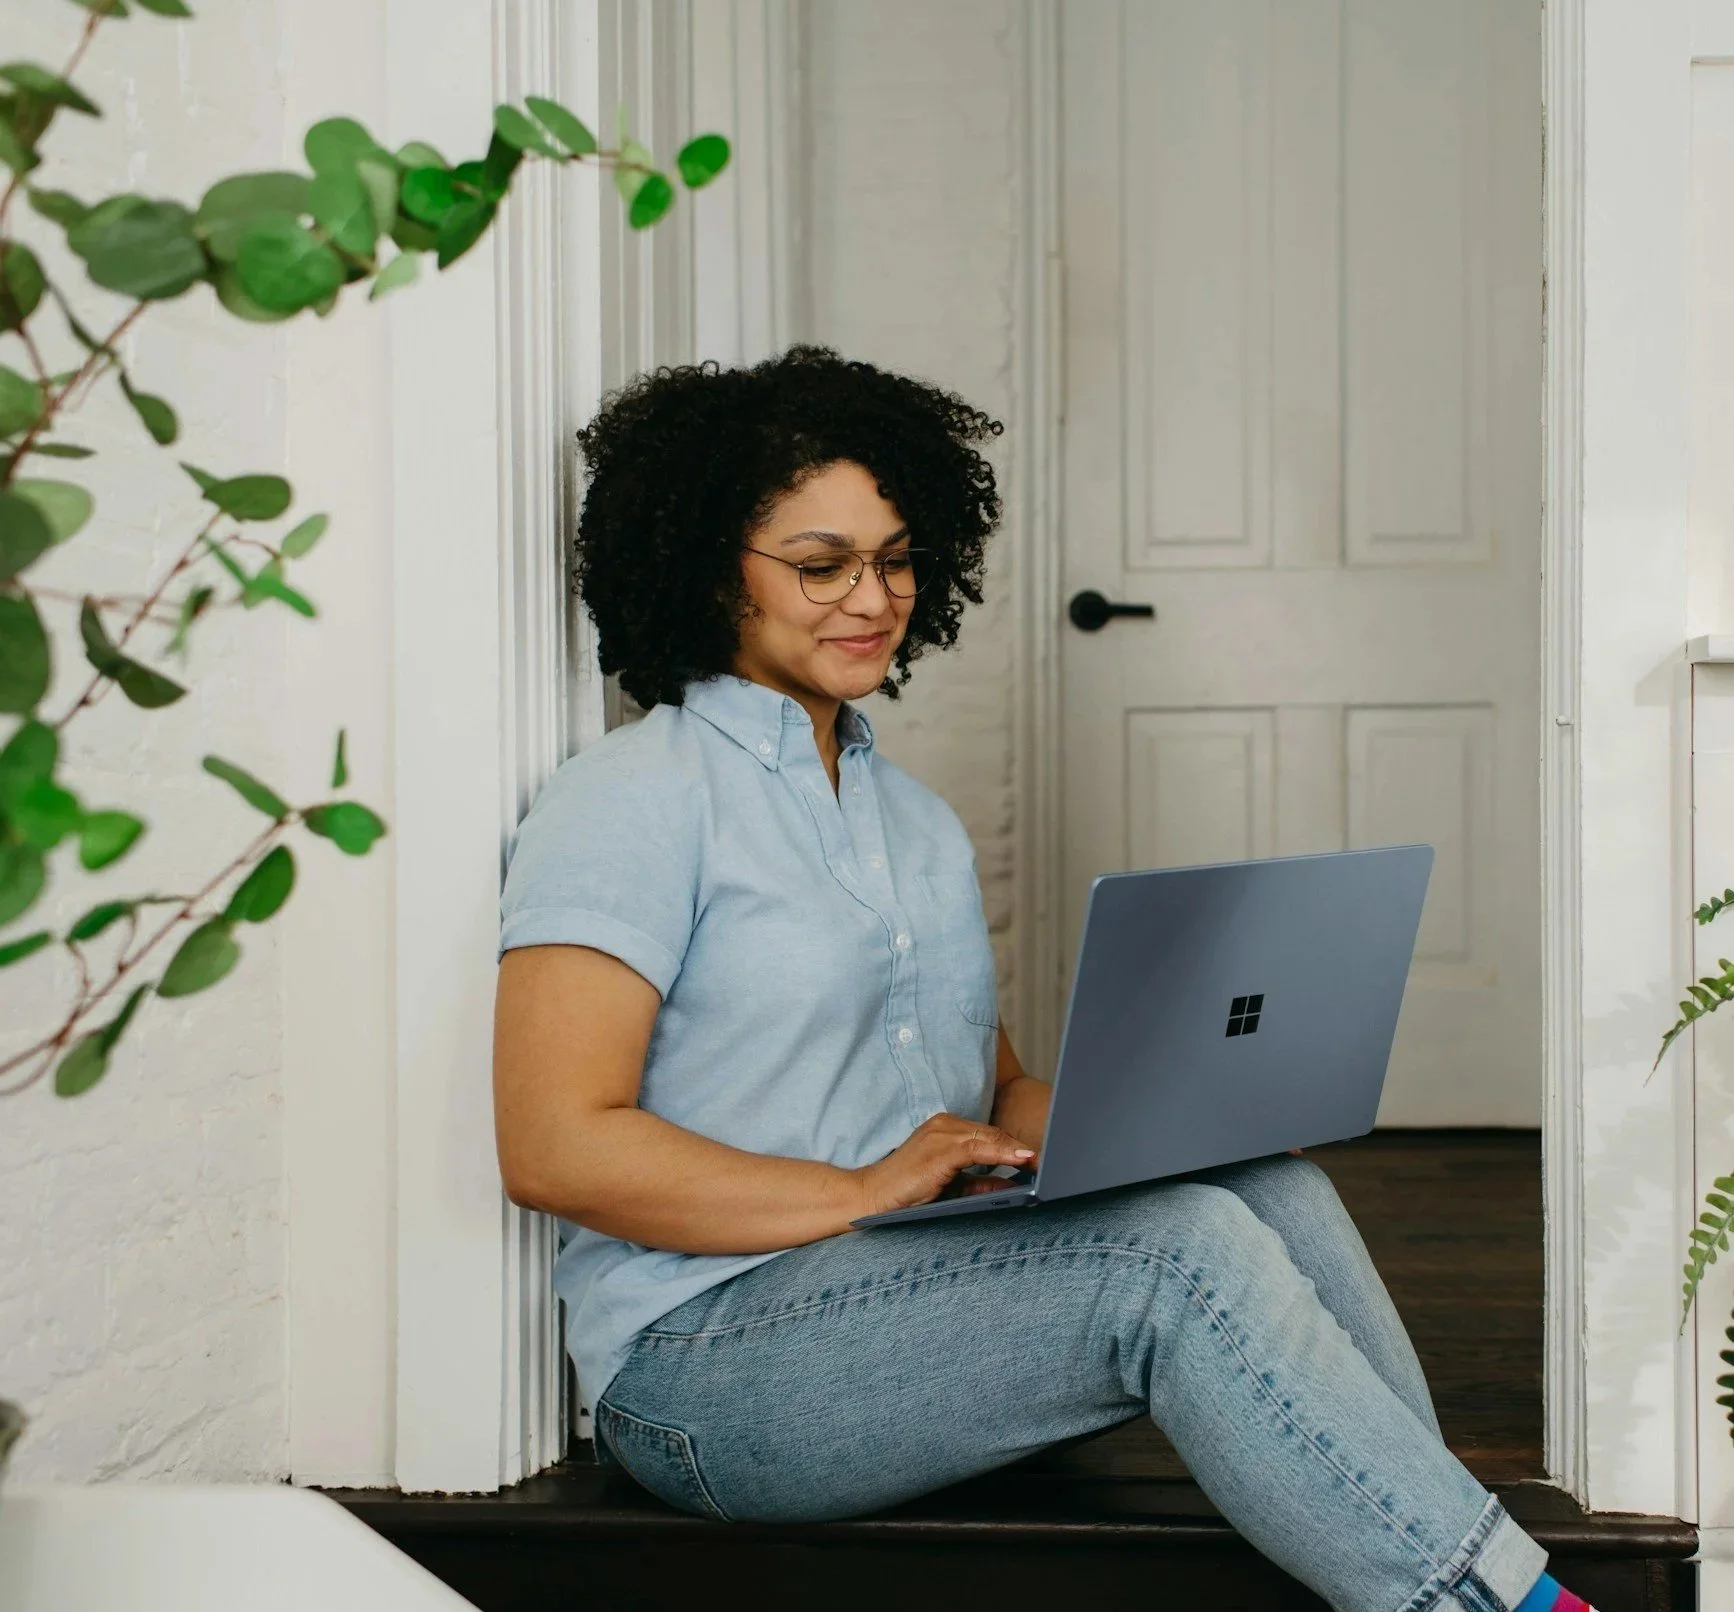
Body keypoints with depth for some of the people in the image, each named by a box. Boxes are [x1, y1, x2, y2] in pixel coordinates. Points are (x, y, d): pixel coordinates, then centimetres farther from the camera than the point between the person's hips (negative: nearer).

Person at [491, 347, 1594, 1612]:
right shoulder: (631, 804, -6)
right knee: (1184, 1250, -26)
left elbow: (999, 1087, 19)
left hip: (928, 1283, 7)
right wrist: (861, 1192, -20)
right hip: (707, 1373, -7)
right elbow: (554, 1148, -15)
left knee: (1271, 1187, -17)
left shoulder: (915, 818, 19)